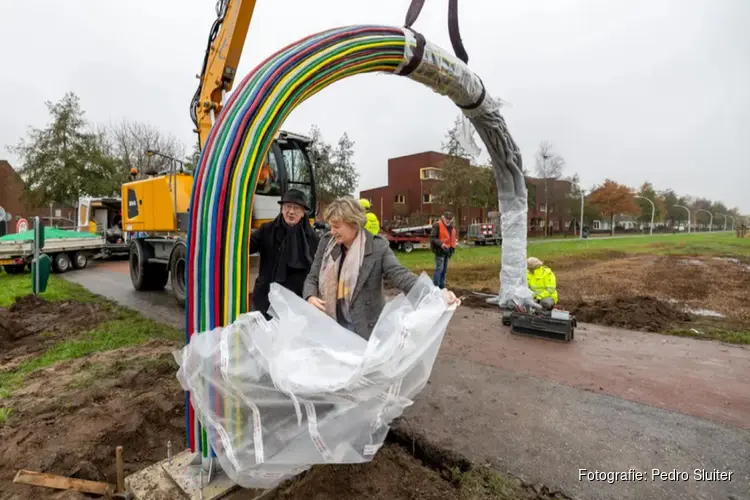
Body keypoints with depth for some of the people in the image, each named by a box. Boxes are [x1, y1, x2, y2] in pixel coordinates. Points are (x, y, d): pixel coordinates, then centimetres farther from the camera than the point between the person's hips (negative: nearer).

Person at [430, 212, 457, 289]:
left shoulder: (452, 226, 11)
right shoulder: (437, 225, -13)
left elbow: (455, 235, 26)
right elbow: (432, 238, -17)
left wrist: (455, 241, 6)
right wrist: (441, 244, -28)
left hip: (448, 250, 8)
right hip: (440, 250, -8)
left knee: (444, 269, 12)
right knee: (439, 268, -12)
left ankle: (442, 287, 21)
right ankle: (435, 286, -8)